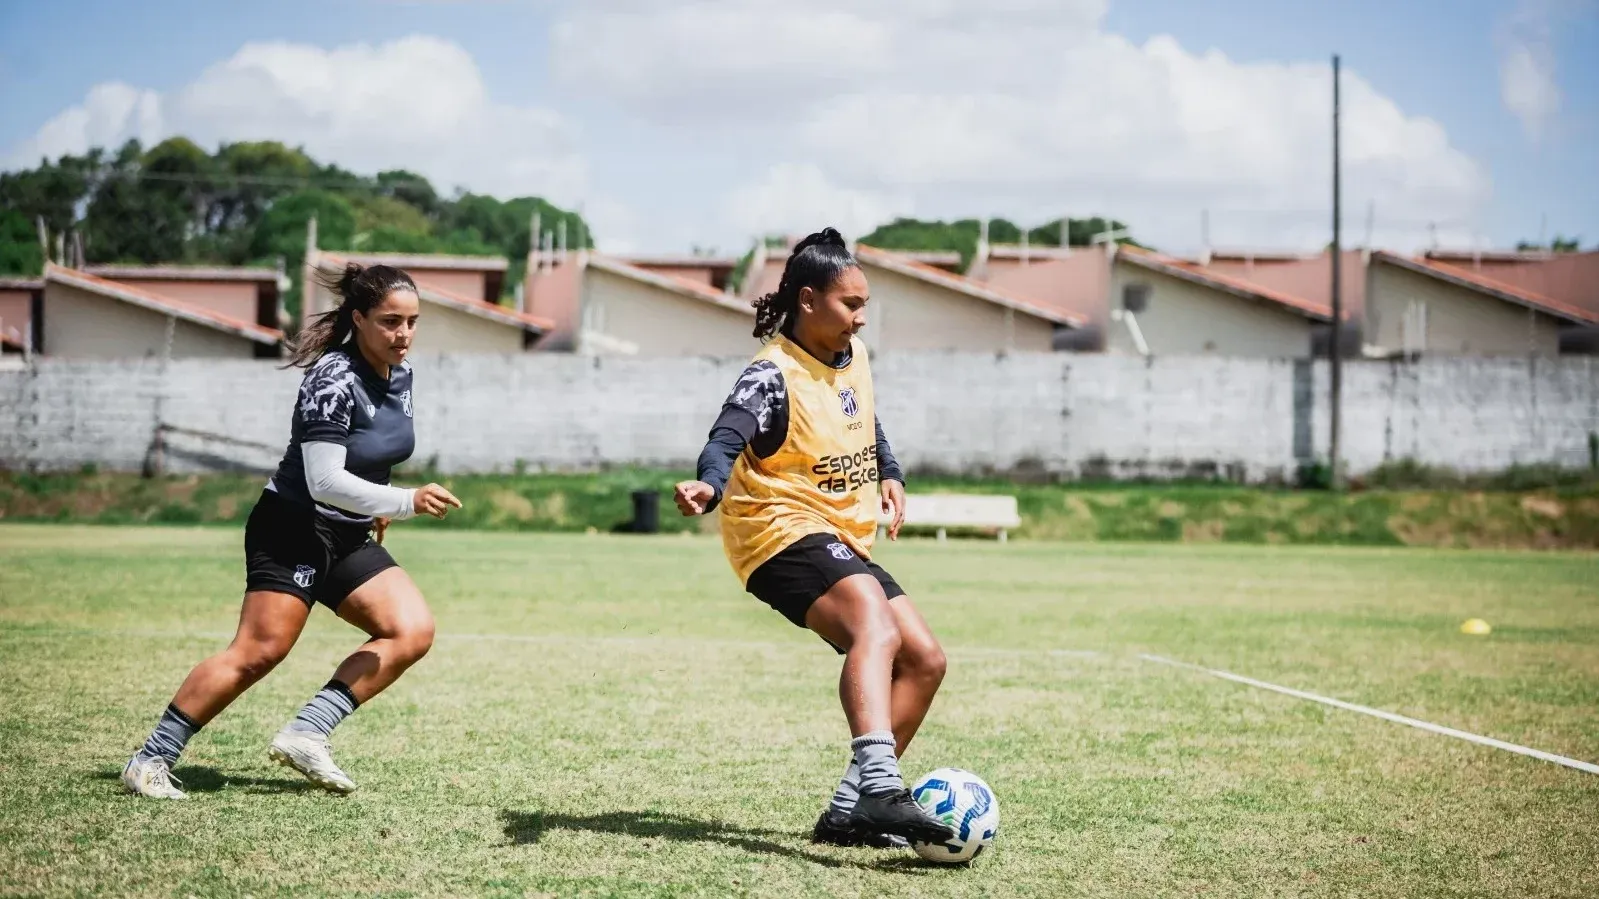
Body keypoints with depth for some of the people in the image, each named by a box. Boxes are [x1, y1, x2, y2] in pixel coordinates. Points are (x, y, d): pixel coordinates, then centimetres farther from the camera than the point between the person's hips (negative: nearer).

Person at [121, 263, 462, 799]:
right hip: (293, 529, -8)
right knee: (260, 651, -16)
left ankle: (305, 735, -9)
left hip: (348, 539, 9)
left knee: (413, 631, -7)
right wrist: (407, 502, -32)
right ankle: (150, 761, -6)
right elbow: (324, 480, -27)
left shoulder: (400, 376, 6)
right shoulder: (334, 380, -20)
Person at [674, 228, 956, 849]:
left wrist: (889, 475, 19)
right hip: (784, 533, -9)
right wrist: (709, 487, -51)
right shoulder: (775, 375, -15)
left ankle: (849, 812, 6)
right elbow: (726, 439, -31)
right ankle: (879, 785, -52)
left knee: (924, 659, 2)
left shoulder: (854, 358, 10)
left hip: (844, 543, 9)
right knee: (876, 624, -34)